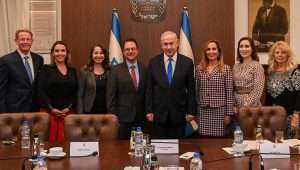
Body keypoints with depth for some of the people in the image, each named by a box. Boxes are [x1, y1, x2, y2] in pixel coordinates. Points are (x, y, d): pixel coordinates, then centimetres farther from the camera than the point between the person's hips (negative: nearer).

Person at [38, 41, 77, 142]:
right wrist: (51, 108, -11)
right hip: (49, 111, -2)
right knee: (50, 140, -7)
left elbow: (75, 92, 10)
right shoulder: (46, 69, 4)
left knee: (64, 140, -5)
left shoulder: (72, 71, 13)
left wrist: (69, 107, -4)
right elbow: (41, 91, -4)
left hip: (67, 112, 2)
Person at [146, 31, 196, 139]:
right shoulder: (153, 62, 1)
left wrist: (191, 111, -1)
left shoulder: (187, 62, -1)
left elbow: (191, 89, 2)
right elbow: (149, 89, 3)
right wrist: (149, 110, -1)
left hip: (179, 114, 0)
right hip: (159, 113, 1)